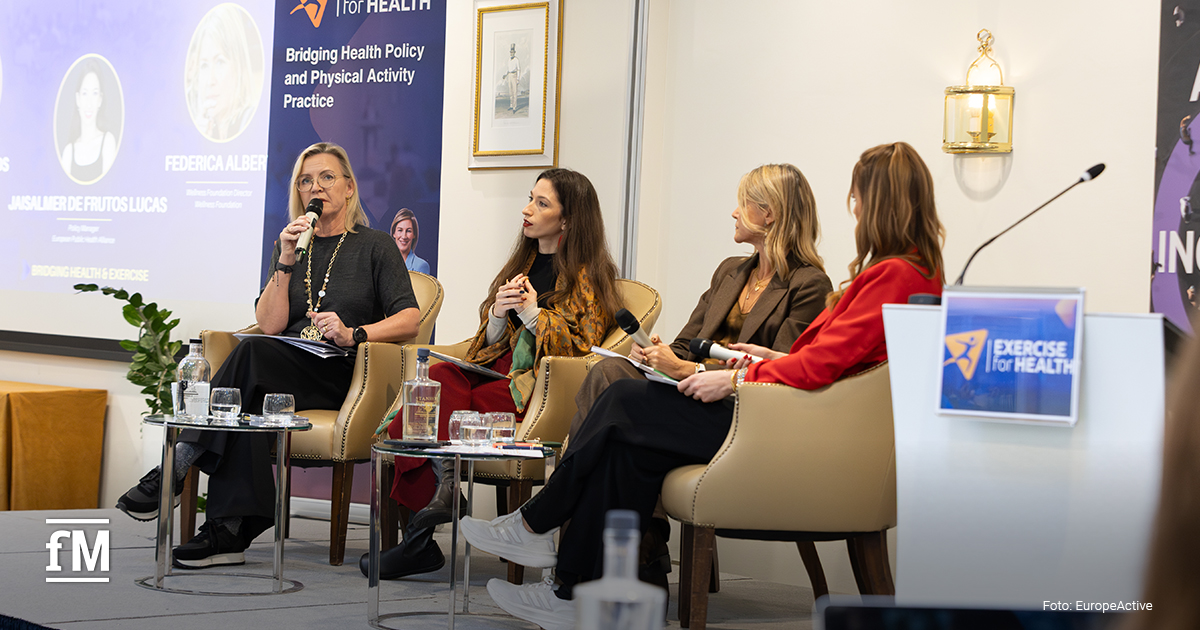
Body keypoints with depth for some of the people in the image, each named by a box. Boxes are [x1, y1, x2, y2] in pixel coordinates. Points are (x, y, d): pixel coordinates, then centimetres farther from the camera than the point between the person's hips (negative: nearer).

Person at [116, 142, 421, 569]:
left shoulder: (375, 247, 11)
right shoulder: (290, 246, 22)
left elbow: (410, 319, -1)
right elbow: (270, 325, 7)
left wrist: (354, 334, -17)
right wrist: (286, 262, -4)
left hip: (341, 378, -3)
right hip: (284, 374, 3)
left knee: (253, 356, -34)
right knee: (248, 399, -36)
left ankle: (173, 472, -36)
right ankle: (230, 531, -44)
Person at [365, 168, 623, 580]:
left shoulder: (587, 276, 4)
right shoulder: (524, 264, 24)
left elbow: (583, 348, -5)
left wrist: (534, 314, -11)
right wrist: (498, 314, -1)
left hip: (538, 385, -6)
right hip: (495, 372, 6)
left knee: (434, 405, -29)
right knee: (437, 377, -28)